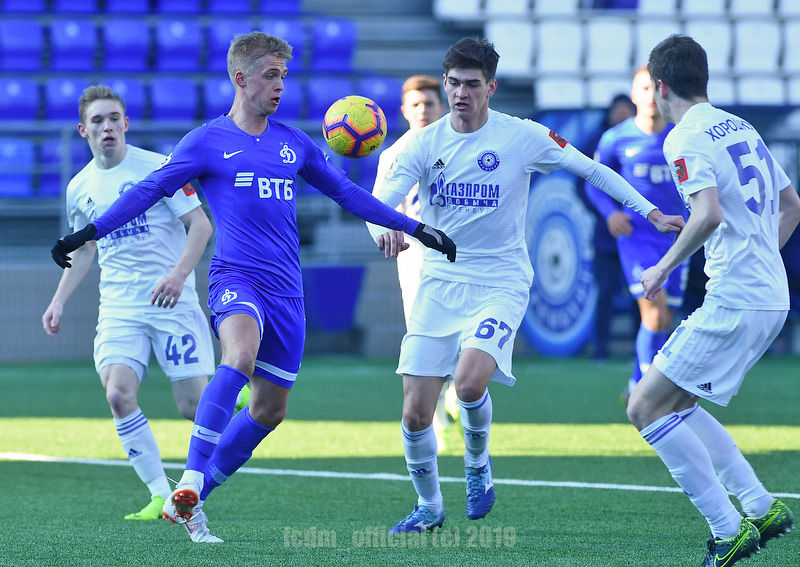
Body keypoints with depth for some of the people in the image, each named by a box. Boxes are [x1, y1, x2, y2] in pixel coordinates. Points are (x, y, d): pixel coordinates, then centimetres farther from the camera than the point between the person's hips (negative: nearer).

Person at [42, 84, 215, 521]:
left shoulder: (157, 167, -6)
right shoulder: (80, 187, 10)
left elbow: (200, 225, -6)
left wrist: (179, 274, -22)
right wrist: (59, 300, 16)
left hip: (172, 302, -3)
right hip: (118, 307, 3)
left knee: (193, 407, -6)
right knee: (118, 394, -20)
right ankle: (160, 495, -12)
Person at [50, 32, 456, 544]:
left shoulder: (293, 142, 15)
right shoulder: (208, 142, 3)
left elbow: (346, 192, 24)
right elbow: (149, 191, 4)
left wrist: (414, 228, 22)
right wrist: (88, 233, -4)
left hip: (287, 289, 6)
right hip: (236, 276, -6)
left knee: (270, 408, 5)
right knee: (241, 355, -36)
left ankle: (189, 503, 18)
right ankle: (191, 480, -37)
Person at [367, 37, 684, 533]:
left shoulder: (524, 138, -6)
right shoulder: (424, 144, -2)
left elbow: (593, 170, 5)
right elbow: (380, 203, -13)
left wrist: (653, 213, 0)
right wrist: (385, 232, -37)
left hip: (501, 283, -3)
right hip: (440, 283, 3)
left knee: (469, 380, -28)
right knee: (415, 412, -4)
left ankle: (478, 463, 5)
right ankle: (429, 506, 21)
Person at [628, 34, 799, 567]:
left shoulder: (686, 137, -10)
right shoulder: (742, 128, 18)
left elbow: (709, 213, -24)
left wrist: (663, 267, -12)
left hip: (734, 302, -9)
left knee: (646, 407, -5)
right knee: (675, 404, 19)